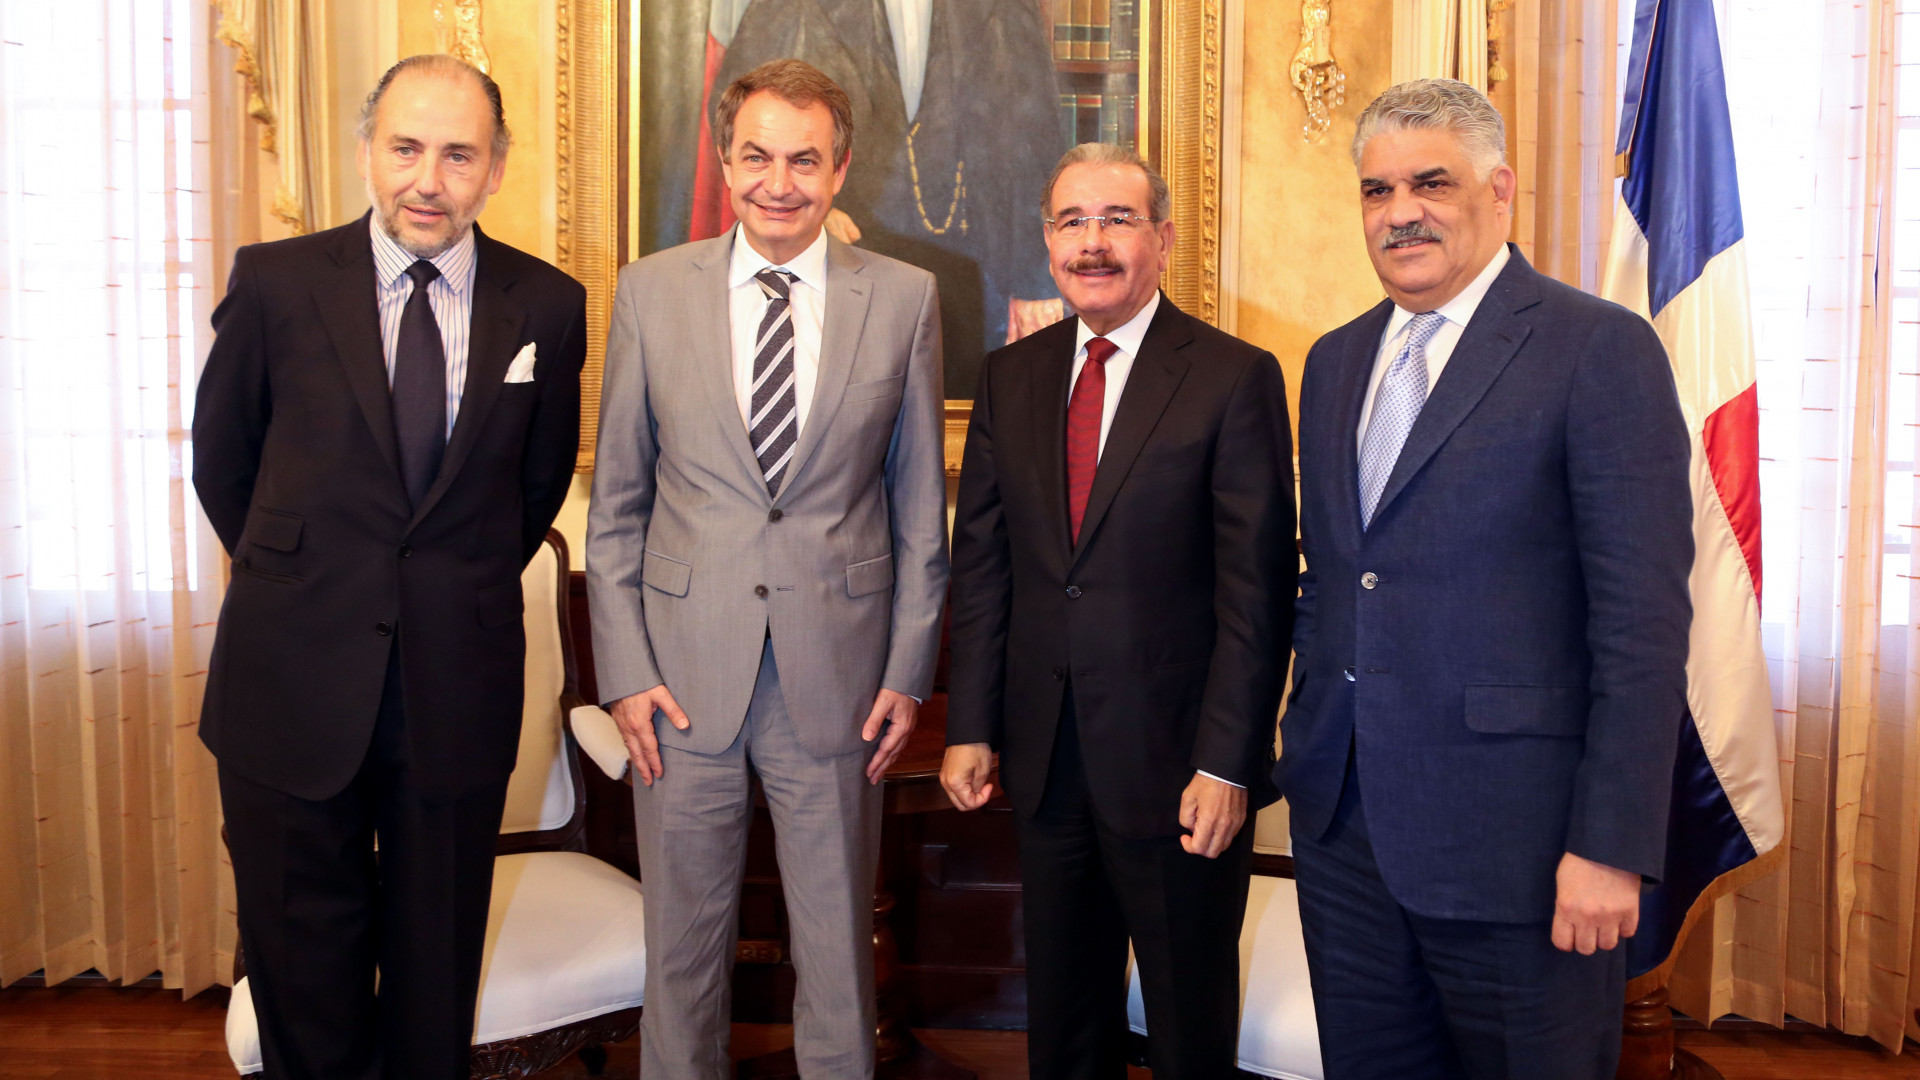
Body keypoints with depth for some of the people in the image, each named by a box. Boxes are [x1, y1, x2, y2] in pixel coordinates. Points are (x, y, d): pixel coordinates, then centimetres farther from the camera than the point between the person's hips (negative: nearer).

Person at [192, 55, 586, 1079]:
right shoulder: (275, 282, -5)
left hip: (461, 689, 1)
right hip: (293, 685, 0)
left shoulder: (548, 305, -2)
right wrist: (297, 580, 10)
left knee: (436, 976, 16)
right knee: (304, 968, 15)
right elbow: (220, 461, 7)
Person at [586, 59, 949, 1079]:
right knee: (682, 938, 14)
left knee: (838, 939, 14)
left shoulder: (903, 297, 0)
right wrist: (625, 668, -2)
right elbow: (616, 500, 4)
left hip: (839, 674, 0)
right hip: (684, 675, 1)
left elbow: (920, 500, 4)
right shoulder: (651, 289, 1)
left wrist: (909, 669, 1)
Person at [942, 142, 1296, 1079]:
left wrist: (1227, 763, -15)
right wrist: (971, 727, 3)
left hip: (1174, 761, -4)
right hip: (1045, 757, 5)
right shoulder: (1010, 376, 6)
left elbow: (1257, 589, -12)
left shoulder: (1235, 378, -8)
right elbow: (980, 562, 7)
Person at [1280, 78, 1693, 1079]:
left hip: (1511, 840, -6)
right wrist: (1310, 748, 13)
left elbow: (1644, 618, -13)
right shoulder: (1334, 361, 12)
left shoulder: (1600, 348, -9)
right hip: (1342, 826, 6)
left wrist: (1613, 846, -15)